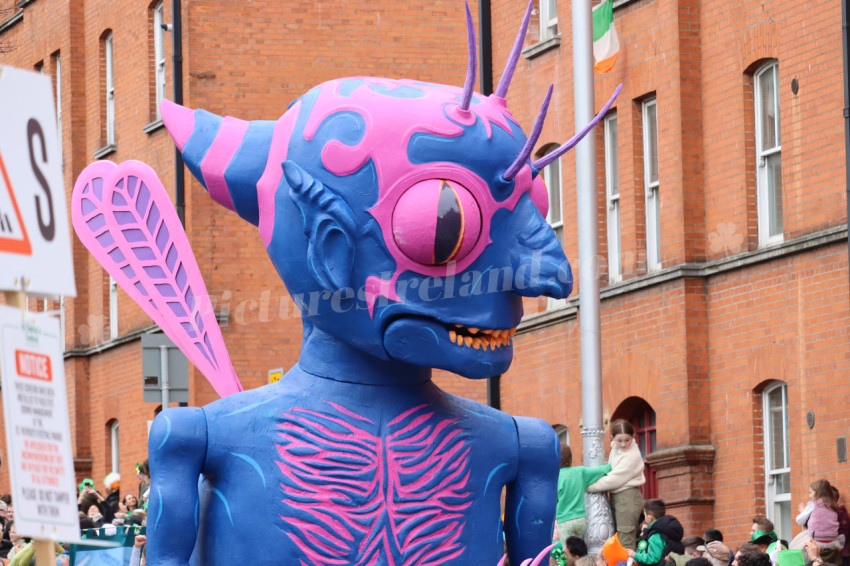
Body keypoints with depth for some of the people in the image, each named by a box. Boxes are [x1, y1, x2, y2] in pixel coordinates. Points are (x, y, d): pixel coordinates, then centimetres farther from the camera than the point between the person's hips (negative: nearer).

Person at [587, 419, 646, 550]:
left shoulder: (632, 455, -15)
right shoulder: (615, 448, 10)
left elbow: (614, 479, -16)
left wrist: (589, 487, -10)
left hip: (627, 497, -8)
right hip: (616, 496, 8)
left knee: (626, 543, -12)